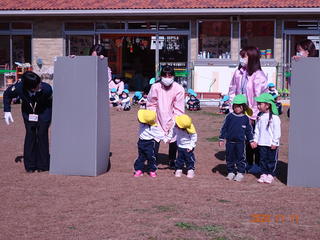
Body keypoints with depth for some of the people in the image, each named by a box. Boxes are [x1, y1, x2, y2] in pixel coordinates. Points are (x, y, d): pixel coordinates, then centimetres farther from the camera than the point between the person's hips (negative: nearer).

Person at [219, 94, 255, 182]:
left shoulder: (245, 118, 1)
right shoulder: (229, 116, -1)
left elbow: (249, 130, 9)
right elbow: (224, 128, 3)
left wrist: (251, 141, 8)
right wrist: (221, 139, 2)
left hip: (240, 142, -1)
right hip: (230, 141, 1)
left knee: (240, 157, 1)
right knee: (230, 157, 8)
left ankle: (240, 173, 11)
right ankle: (231, 172, 20)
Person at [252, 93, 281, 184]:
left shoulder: (274, 118, -12)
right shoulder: (260, 117, 7)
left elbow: (277, 132, -11)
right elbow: (257, 130, 13)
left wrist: (274, 142, -13)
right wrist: (255, 140, 9)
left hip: (271, 144, -6)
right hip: (262, 143, 6)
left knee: (271, 159, 3)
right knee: (263, 159, 9)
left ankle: (270, 175, 11)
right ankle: (264, 174, 17)